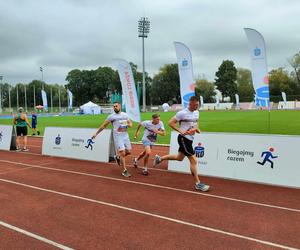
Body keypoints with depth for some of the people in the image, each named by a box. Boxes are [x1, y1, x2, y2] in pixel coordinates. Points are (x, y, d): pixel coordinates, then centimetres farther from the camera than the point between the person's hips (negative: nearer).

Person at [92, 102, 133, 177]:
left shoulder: (125, 115, 13)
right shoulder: (111, 116, -1)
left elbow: (130, 123, 22)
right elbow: (103, 125, 3)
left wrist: (129, 125, -2)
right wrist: (96, 133, 3)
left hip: (125, 135, 5)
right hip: (118, 136, -5)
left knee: (129, 152, 8)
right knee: (122, 153, -9)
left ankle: (117, 157, 36)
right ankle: (125, 171, 2)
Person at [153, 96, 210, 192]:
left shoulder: (196, 112, 7)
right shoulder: (182, 113, -17)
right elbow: (171, 123, -13)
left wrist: (198, 130, 3)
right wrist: (180, 131, -22)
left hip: (190, 139, 9)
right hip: (183, 138, -9)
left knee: (179, 158, 21)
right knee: (193, 160, -7)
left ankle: (159, 158, 37)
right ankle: (198, 184, 4)